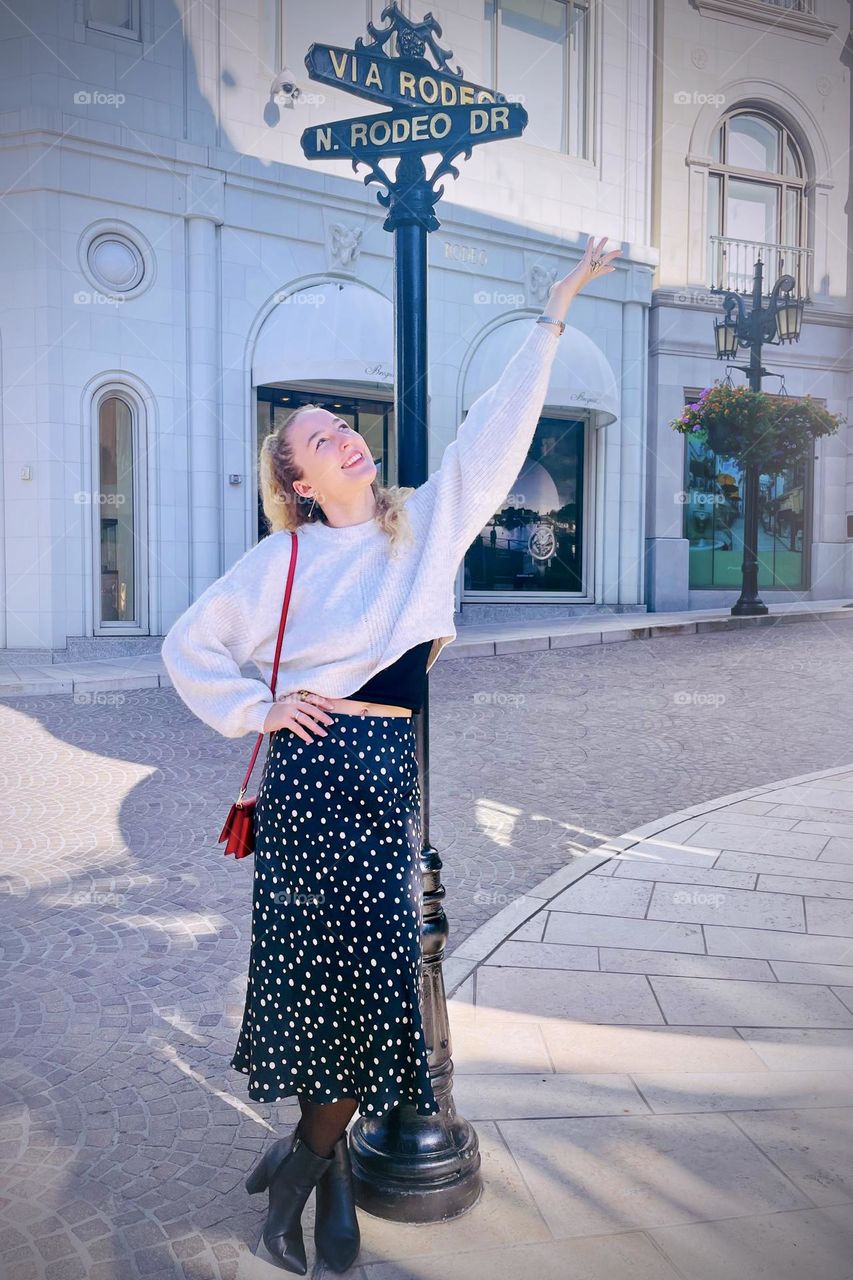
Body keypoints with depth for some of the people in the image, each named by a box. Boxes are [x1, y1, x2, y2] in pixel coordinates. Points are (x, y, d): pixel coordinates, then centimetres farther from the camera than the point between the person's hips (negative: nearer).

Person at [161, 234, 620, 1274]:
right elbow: (188, 646, 11)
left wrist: (556, 309, 3)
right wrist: (257, 711, 0)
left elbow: (496, 429, 5)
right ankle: (328, 1160, 20)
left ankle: (311, 1149, 23)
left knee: (377, 959, 1)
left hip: (394, 765, 2)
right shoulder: (281, 560, 6)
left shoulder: (430, 520, 11)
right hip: (311, 765, -2)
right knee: (312, 957, -1)